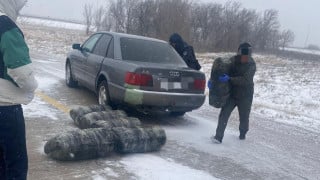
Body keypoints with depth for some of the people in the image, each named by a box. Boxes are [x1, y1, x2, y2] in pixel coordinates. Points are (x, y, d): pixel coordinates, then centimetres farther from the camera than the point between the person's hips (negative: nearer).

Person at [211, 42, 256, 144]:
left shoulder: (251, 65, -14)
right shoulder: (233, 61, -5)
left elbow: (245, 80, -26)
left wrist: (229, 79, -35)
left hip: (245, 96, -2)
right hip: (231, 93, 2)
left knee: (244, 117, 14)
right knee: (224, 114, -8)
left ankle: (242, 134, 41)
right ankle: (218, 137, -7)